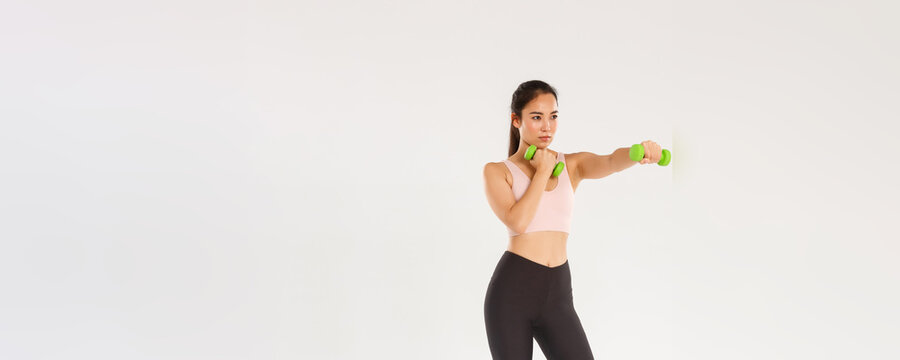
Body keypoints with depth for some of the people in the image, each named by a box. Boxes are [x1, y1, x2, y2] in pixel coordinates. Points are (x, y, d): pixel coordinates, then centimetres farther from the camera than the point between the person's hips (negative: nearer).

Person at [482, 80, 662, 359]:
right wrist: (542, 171, -5)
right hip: (511, 290, -3)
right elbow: (517, 221, -15)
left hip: (558, 294, 3)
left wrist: (640, 151, -34)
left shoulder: (572, 165, 11)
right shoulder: (497, 171, 3)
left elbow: (612, 162, -12)